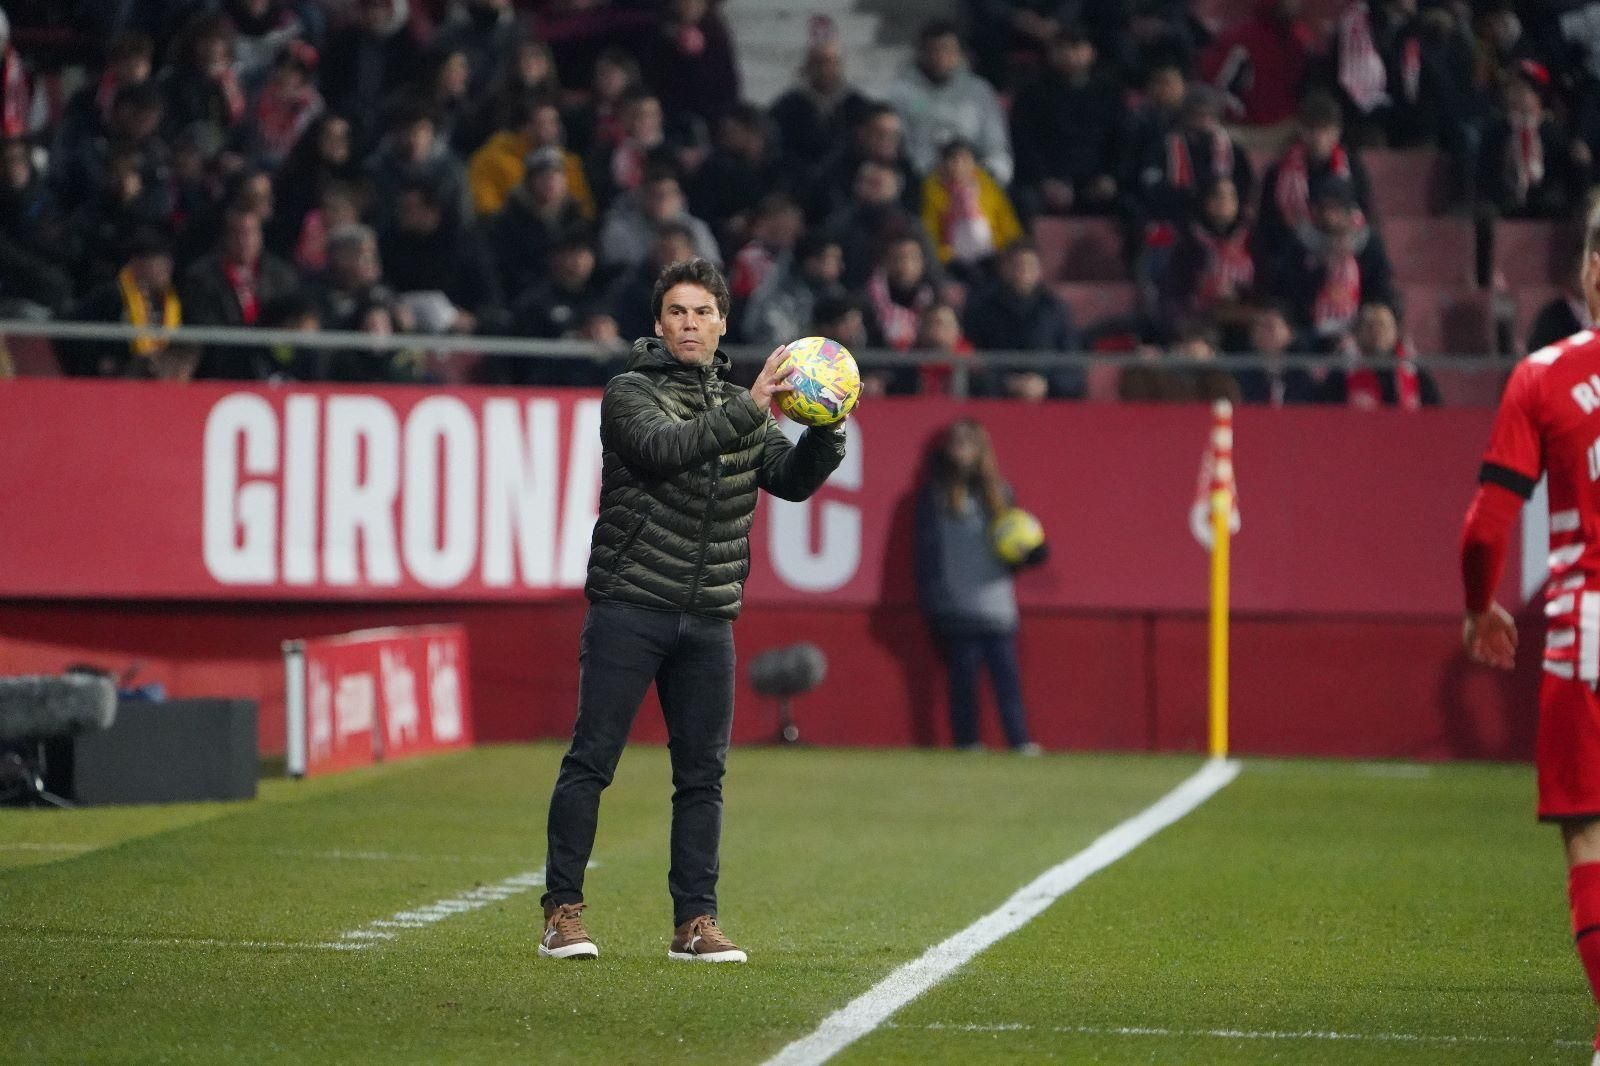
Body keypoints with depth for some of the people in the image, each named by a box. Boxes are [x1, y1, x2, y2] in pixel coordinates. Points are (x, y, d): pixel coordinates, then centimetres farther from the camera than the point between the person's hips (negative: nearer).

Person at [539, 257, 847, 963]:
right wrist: (749, 411, -26)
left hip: (707, 619, 5)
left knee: (703, 775, 4)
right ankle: (562, 912, -1)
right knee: (591, 760, -5)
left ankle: (695, 923, 7)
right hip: (629, 607, -5)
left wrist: (825, 429, -7)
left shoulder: (741, 406, 16)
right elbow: (664, 448, -20)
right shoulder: (631, 393, -1)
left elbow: (793, 479, 10)